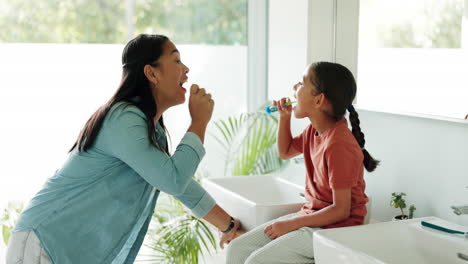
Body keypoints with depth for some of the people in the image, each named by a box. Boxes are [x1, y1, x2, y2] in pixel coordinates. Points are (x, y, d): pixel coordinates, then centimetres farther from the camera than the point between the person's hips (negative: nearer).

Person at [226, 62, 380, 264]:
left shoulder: (339, 145, -25)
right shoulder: (314, 130, 3)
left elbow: (340, 210, -22)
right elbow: (285, 152, 24)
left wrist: (290, 224, -19)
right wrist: (284, 117, 7)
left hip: (334, 229, -9)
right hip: (310, 216, 9)